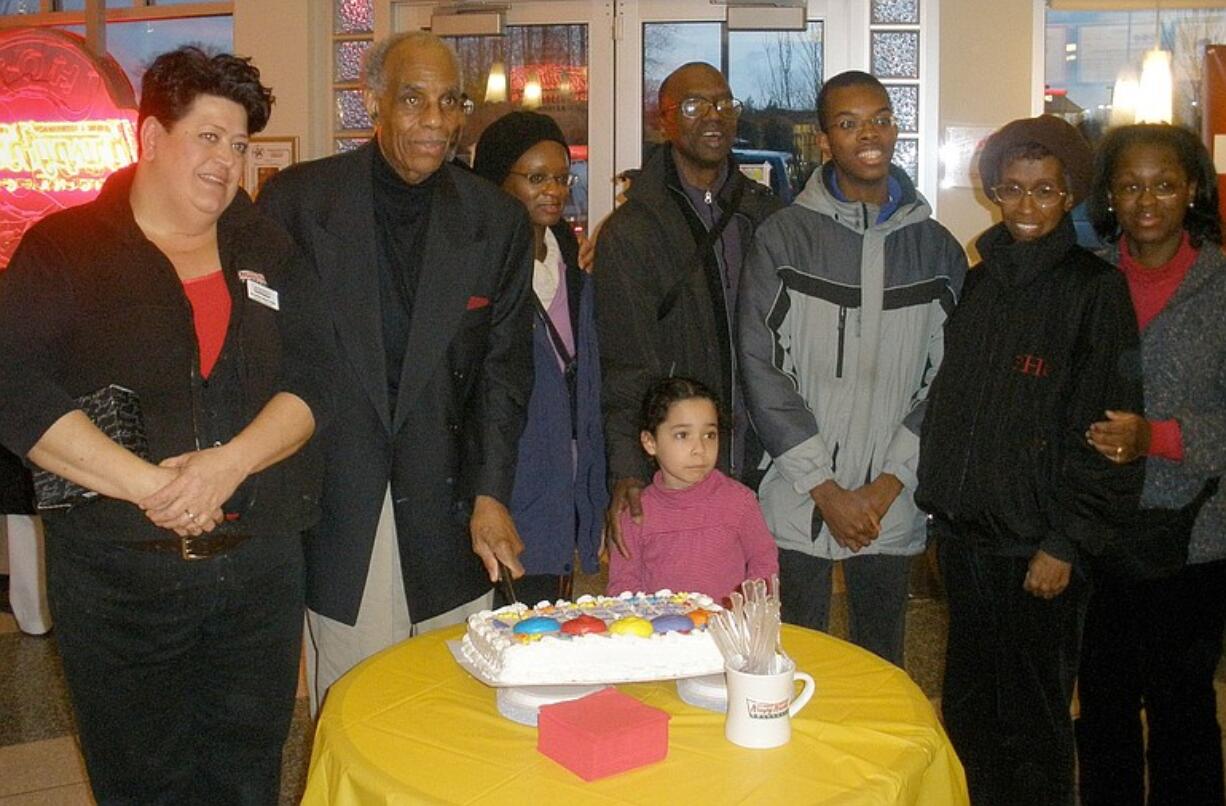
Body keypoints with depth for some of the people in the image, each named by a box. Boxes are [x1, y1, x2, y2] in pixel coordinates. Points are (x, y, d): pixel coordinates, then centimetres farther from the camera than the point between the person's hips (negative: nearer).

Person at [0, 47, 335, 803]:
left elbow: (312, 378, 1)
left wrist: (229, 464, -16)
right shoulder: (64, 250, -1)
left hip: (261, 567, 3)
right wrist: (148, 485, -19)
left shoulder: (267, 250, 9)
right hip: (118, 574, -3)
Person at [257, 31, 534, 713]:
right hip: (334, 506, -1)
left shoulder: (500, 221, 4)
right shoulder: (297, 200, -1)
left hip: (445, 510, 2)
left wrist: (490, 493, -6)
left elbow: (504, 365, 4)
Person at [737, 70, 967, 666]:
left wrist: (887, 484, -7)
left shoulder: (936, 248, 5)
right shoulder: (783, 238, -2)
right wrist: (826, 489, -10)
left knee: (882, 666, 14)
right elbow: (762, 368, -6)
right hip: (797, 504, -2)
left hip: (892, 506, 2)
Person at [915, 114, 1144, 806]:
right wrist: (941, 505, 11)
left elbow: (1106, 425, -10)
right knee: (968, 708, 14)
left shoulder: (1095, 289, -7)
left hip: (1038, 545, -5)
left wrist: (1065, 543, -12)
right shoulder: (980, 282, 9)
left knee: (1033, 719, 5)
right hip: (967, 532, 5)